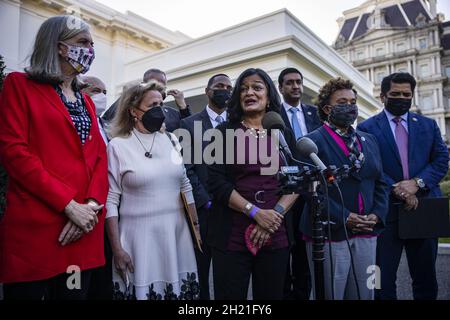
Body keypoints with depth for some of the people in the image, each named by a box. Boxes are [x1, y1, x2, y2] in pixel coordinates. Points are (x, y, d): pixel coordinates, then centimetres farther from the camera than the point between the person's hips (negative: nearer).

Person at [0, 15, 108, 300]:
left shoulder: (86, 100, 19)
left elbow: (99, 155, 9)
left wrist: (92, 203, -9)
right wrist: (68, 205, -16)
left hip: (84, 228, 6)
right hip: (35, 229, -5)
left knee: (76, 293, 12)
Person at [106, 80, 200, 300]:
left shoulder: (171, 140, 6)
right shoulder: (118, 146, -5)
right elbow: (111, 200, -6)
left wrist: (196, 225, 11)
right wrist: (117, 249, -9)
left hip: (177, 233, 4)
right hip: (140, 236, -3)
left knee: (179, 290, 11)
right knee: (143, 290, 7)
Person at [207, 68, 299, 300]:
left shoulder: (284, 134, 9)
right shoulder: (224, 132, 1)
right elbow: (216, 182, -7)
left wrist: (276, 213, -12)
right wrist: (255, 212, -14)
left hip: (276, 235, 3)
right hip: (232, 234, -2)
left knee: (271, 295, 13)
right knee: (230, 295, 6)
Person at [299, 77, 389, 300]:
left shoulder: (368, 141, 15)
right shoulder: (312, 142, -6)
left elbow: (380, 183, 14)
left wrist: (377, 215, -1)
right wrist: (344, 218, -16)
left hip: (367, 233, 6)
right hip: (329, 233, -5)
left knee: (365, 294, 14)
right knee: (331, 294, 6)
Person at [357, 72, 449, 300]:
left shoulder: (428, 125, 12)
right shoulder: (367, 128, 1)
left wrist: (417, 182, -13)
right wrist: (396, 189, -16)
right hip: (386, 210, -3)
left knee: (426, 278, 15)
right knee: (383, 278, 6)